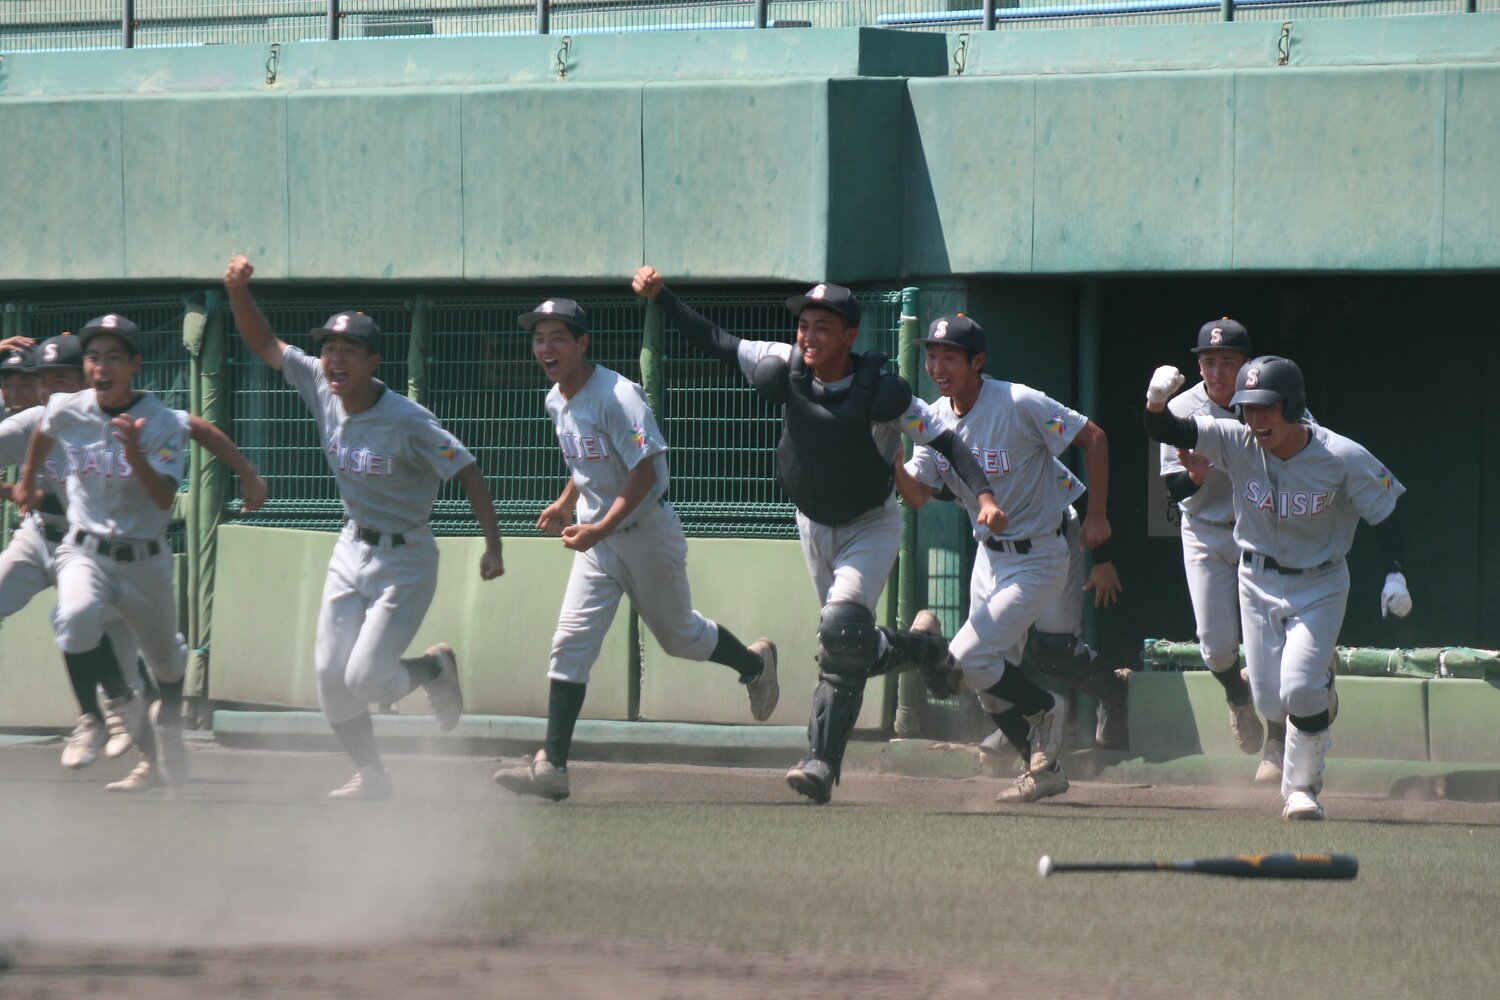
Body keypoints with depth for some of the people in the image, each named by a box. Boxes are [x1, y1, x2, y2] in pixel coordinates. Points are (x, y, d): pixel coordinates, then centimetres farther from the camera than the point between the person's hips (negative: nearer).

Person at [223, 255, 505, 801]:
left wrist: (492, 546, -30)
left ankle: (436, 668, 22)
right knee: (331, 678, 4)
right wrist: (238, 292, -18)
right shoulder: (320, 388, -7)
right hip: (351, 551, 6)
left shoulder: (407, 423, -24)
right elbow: (263, 343, 0)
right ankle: (371, 775, 23)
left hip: (403, 560, -6)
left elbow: (467, 472, -21)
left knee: (365, 679, -10)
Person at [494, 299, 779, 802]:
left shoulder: (616, 397, -23)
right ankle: (551, 766, -12)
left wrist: (600, 529, -32)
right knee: (571, 642, -7)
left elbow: (644, 472, -27)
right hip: (596, 537, 7)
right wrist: (566, 504, 7)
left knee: (678, 635, 13)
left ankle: (754, 663, 45)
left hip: (647, 532, -7)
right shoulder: (557, 401, 4)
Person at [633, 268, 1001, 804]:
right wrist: (660, 296, -14)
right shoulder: (787, 369, -13)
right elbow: (713, 341, -5)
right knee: (851, 647, 12)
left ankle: (823, 763, -23)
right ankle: (922, 645, 44)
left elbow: (946, 443, -20)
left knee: (842, 632, -24)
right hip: (814, 527, 5)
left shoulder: (881, 393, -24)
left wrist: (984, 495, -34)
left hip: (871, 527, -5)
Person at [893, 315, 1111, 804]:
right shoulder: (936, 419, -1)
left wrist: (1097, 516, -13)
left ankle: (1044, 709, 8)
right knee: (992, 685, 10)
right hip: (990, 557, 8)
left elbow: (1094, 439, -13)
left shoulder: (1019, 405, -21)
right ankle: (1044, 768, 25)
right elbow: (918, 495, -4)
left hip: (1037, 560, -8)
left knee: (967, 659, -16)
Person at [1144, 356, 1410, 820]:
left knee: (1300, 691, -17)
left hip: (1319, 585, -3)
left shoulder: (1343, 459, -22)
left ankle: (1302, 787, 7)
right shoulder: (1236, 442, -17)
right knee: (1270, 701, 4)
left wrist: (1395, 576, -22)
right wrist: (1157, 399, -45)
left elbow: (1384, 515, -10)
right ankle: (1320, 676, 40)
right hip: (1259, 581, 3)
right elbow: (1165, 430, -23)